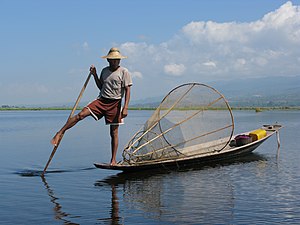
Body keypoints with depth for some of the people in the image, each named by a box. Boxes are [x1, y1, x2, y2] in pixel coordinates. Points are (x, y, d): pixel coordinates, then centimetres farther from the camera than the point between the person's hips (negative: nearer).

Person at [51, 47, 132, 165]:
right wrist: (94, 75, 6)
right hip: (101, 100, 4)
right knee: (81, 115, -15)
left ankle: (113, 160, 7)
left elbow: (127, 90, -7)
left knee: (114, 133, 0)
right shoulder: (104, 71, 13)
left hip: (115, 103, -3)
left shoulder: (124, 72, -3)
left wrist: (125, 108, -16)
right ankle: (60, 133, -9)